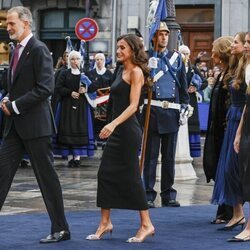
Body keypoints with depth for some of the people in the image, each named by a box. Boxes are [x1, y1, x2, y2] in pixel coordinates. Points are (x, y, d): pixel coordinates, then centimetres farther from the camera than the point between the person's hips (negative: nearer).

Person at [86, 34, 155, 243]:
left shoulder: (135, 72, -9)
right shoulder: (121, 71, 14)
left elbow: (133, 105, -17)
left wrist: (113, 124, -28)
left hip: (128, 130, -8)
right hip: (117, 130, 8)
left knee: (130, 176, -4)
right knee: (106, 173, 5)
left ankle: (146, 225, 5)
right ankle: (105, 222, 13)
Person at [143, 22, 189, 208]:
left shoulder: (177, 58, 13)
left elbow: (183, 86, 14)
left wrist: (184, 108, 9)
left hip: (172, 111, 3)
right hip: (152, 110, -3)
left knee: (169, 155, 7)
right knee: (151, 154, -2)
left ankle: (168, 195, 14)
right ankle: (148, 195, 2)